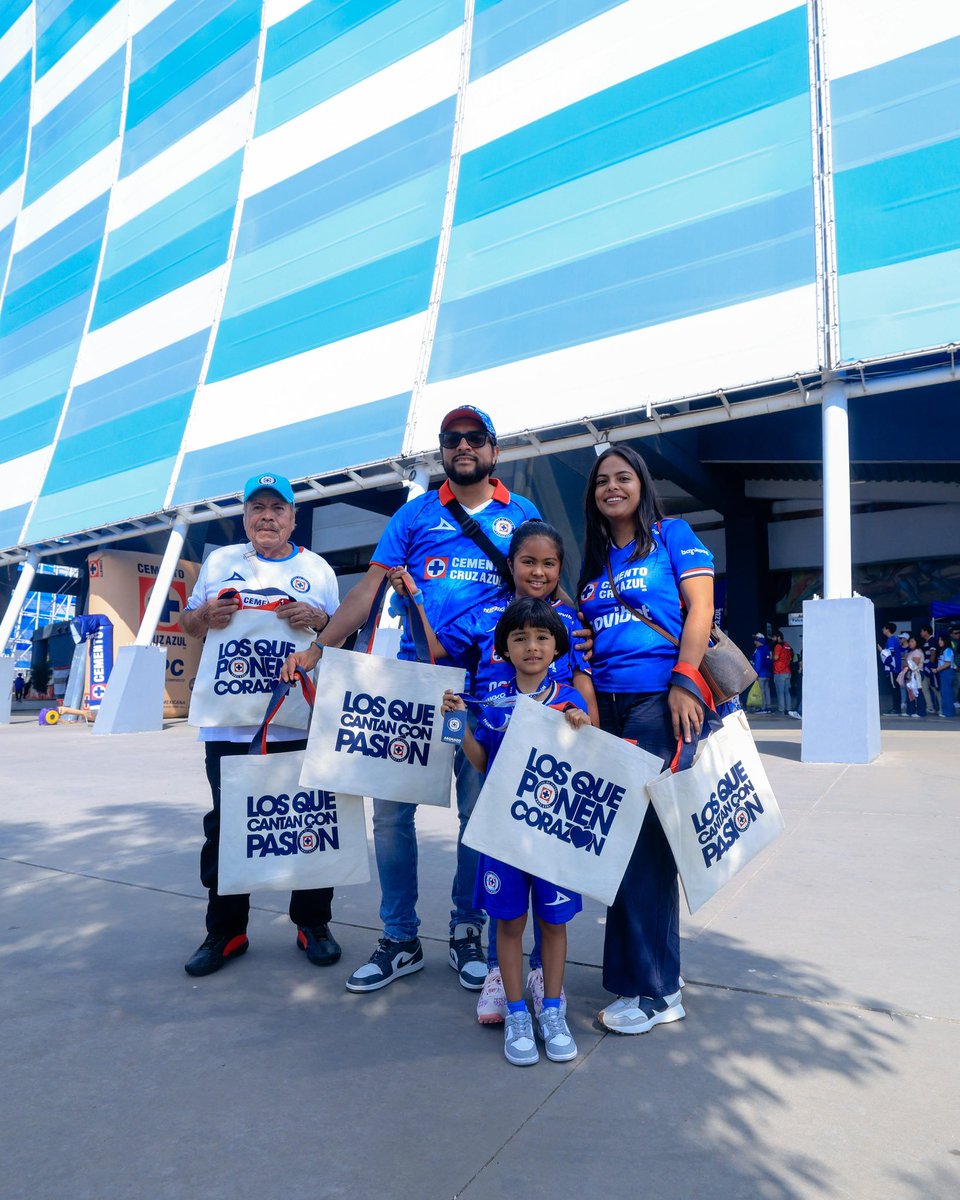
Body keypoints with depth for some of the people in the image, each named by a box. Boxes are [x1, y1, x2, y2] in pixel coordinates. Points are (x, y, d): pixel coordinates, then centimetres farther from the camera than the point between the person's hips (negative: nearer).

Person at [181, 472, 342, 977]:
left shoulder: (317, 570, 9)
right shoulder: (220, 562, 12)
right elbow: (188, 623, 16)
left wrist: (318, 620, -11)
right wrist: (206, 616, -6)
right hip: (229, 721, 1)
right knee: (226, 826, 8)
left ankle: (312, 924, 22)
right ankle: (225, 930, 25)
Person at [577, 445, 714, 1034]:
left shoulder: (673, 535, 4)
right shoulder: (595, 559, 20)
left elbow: (700, 609, -5)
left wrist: (684, 682, -16)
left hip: (659, 701, -6)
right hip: (604, 704, 6)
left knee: (646, 836, -4)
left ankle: (657, 990, 10)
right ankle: (634, 969, 25)